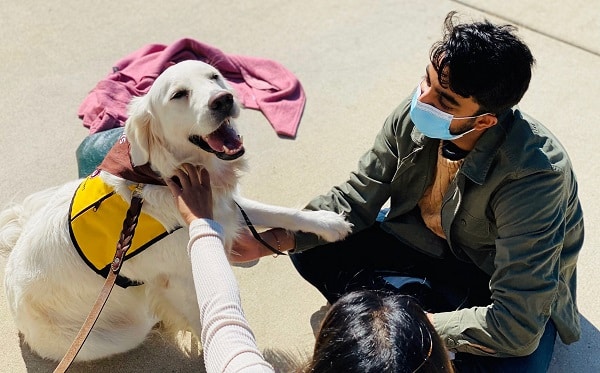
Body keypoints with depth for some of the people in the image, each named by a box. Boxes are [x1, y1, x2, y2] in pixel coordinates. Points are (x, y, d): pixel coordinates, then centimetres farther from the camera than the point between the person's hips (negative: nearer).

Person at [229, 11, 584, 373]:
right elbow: (354, 200, -9)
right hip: (429, 243, 4)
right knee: (313, 247, -7)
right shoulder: (415, 115, -23)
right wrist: (269, 242, -19)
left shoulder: (535, 176, -37)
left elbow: (516, 326, -36)